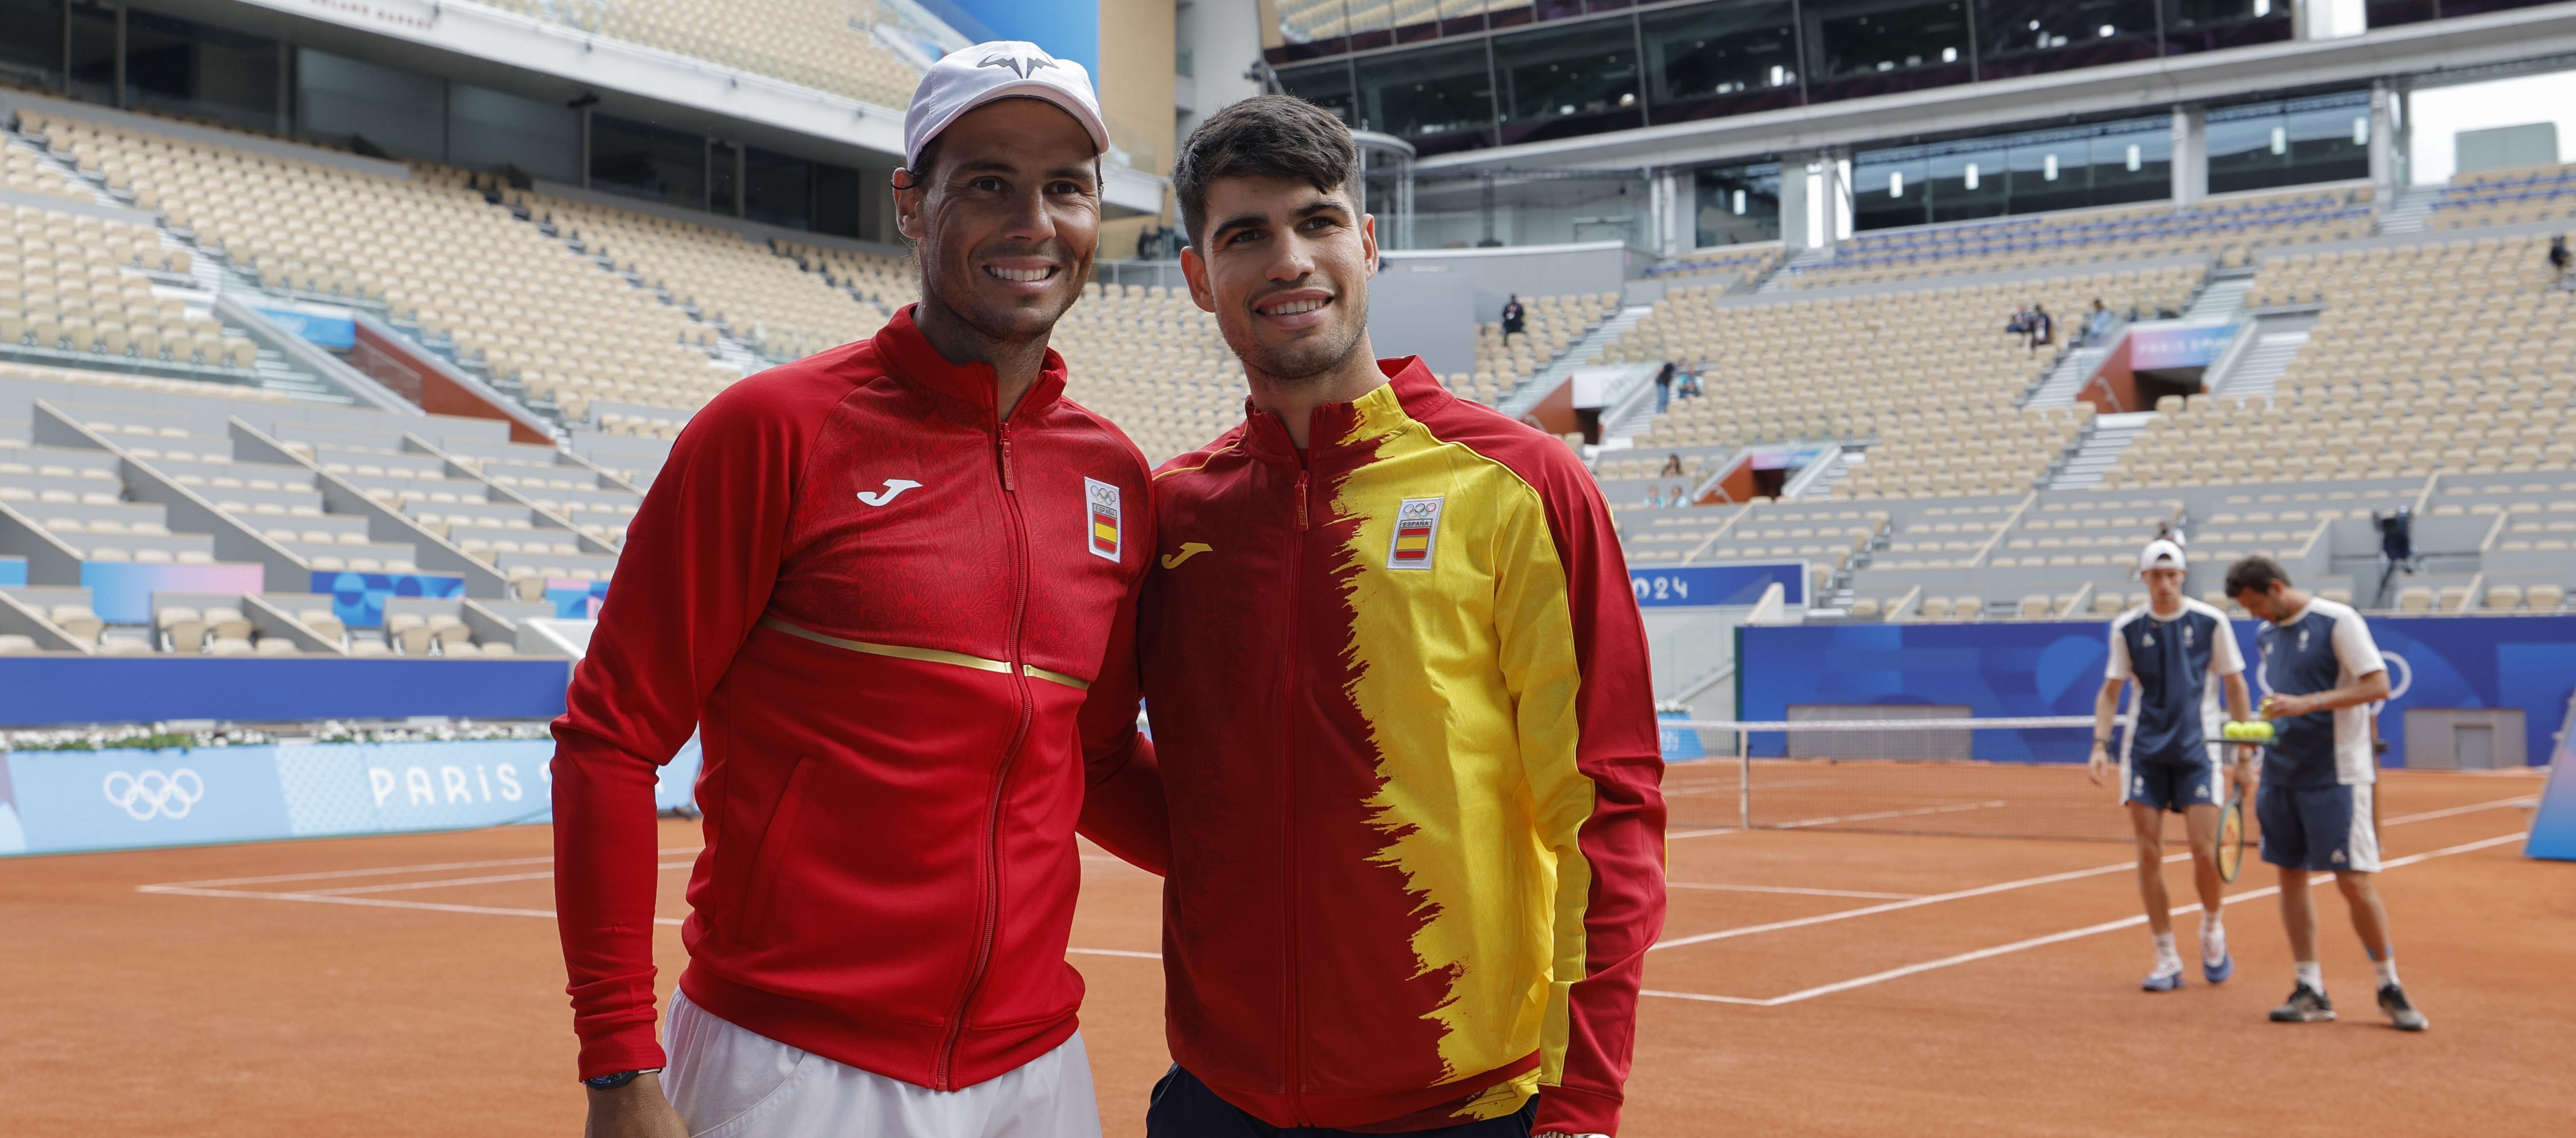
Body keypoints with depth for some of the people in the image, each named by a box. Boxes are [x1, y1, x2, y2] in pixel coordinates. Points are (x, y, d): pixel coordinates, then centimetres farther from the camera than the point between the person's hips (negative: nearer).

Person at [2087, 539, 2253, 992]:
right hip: (2144, 751, 2)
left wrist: (2245, 757, 1)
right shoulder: (2127, 628, 2)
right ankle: (2166, 959, 9)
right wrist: (2100, 744, -7)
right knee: (2149, 855, -1)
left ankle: (2212, 929, 21)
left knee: (2204, 850, -9)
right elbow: (2110, 691, 7)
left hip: (2198, 750, -1)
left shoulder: (2210, 623, -2)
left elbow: (2235, 688, 4)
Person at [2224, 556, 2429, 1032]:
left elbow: (2378, 686, -15)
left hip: (2336, 775, -7)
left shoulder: (2337, 621, -10)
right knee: (2291, 876, 6)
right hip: (2282, 774, 7)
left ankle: (2390, 988, 9)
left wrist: (2306, 703, -22)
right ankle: (2311, 991, 13)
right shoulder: (2267, 635, 13)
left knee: (2354, 881, -6)